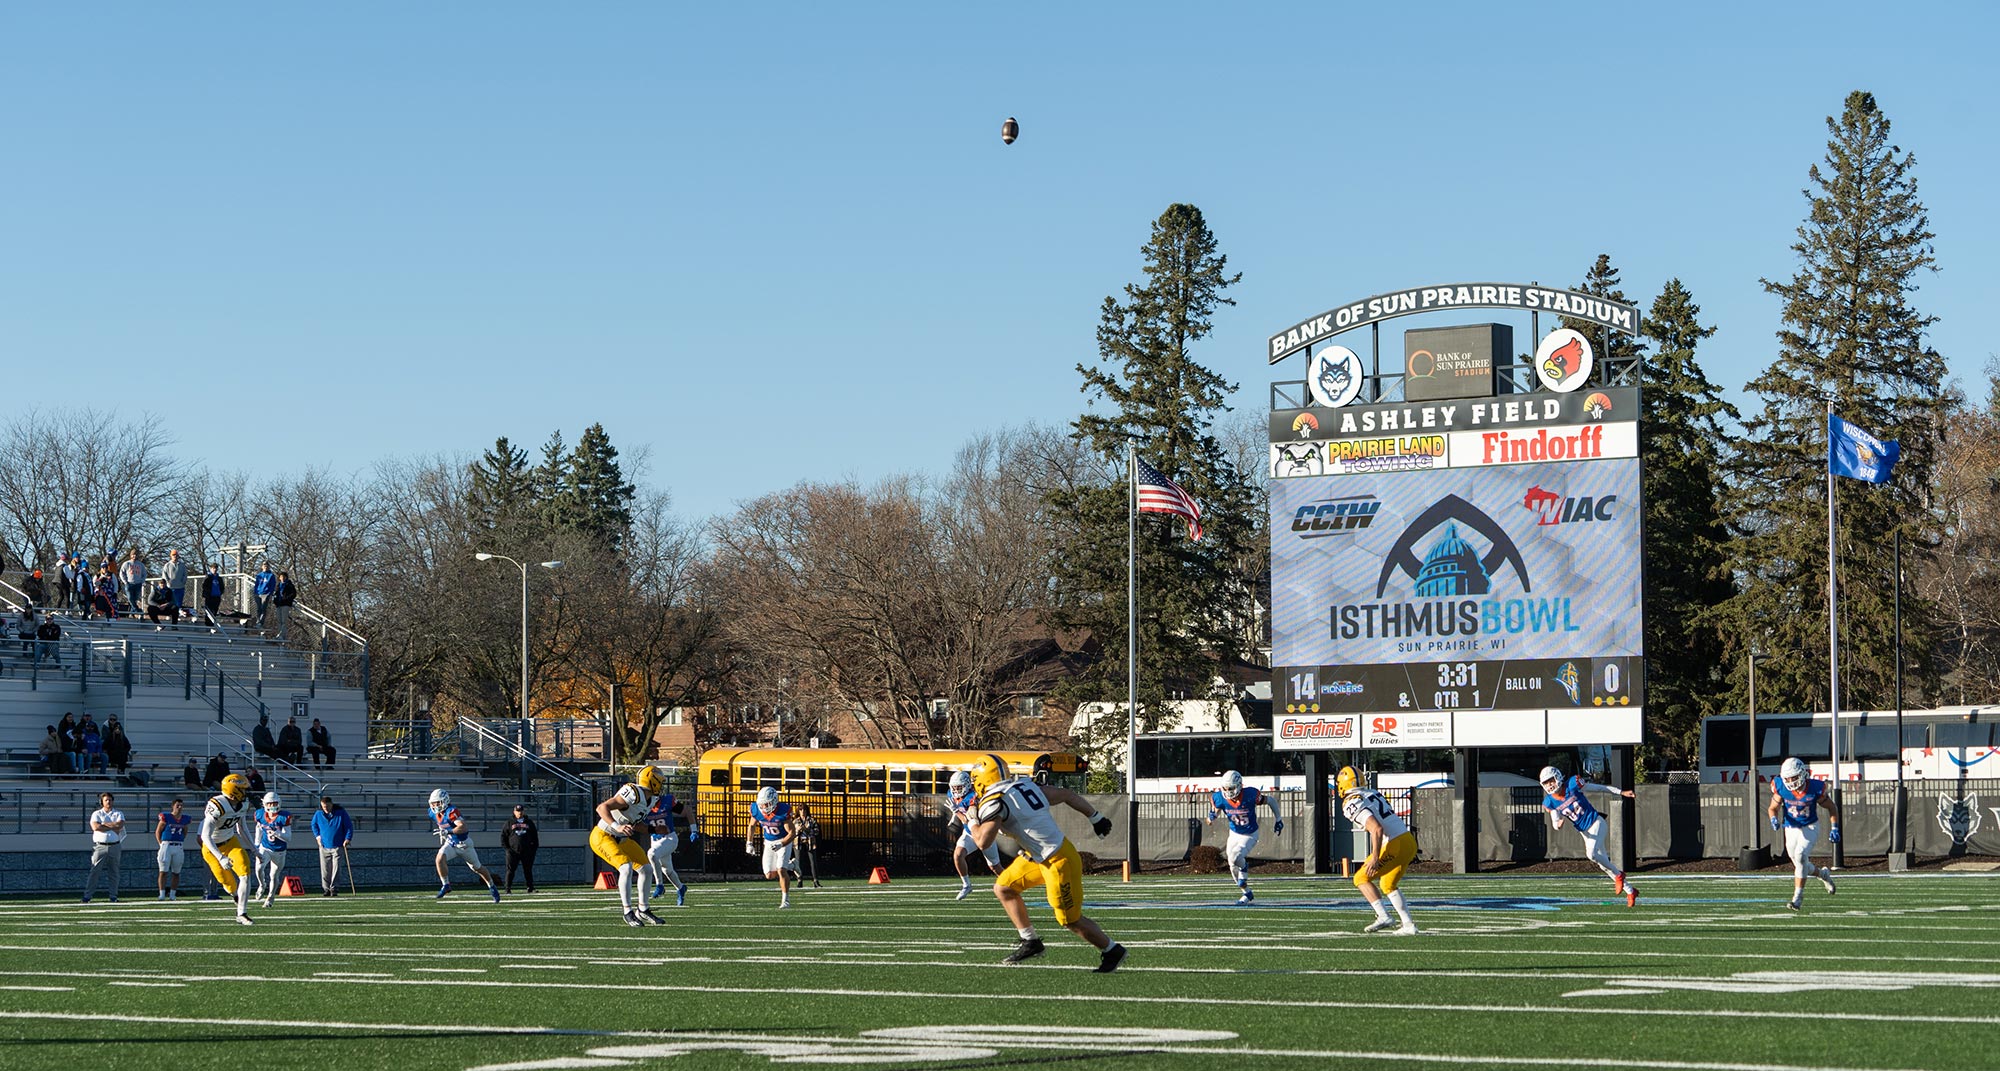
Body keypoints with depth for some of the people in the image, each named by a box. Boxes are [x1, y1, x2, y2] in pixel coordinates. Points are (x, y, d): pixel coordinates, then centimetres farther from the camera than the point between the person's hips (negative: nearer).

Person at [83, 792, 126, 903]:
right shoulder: (96, 814, 8)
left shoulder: (118, 814, 11)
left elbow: (120, 825, -9)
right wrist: (113, 828, -10)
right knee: (94, 872, -6)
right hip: (100, 846, -1)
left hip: (114, 846, 1)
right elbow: (95, 827, -11)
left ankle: (113, 897, 9)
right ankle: (87, 896, -7)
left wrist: (104, 824, -7)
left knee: (114, 873, 3)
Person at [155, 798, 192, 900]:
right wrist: (161, 844, -5)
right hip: (166, 845, -4)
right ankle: (162, 894, -2)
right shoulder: (166, 817, -5)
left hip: (179, 847, 4)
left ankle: (172, 894, 12)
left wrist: (181, 843, 10)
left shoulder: (185, 819, 8)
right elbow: (158, 832, 1)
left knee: (176, 872, 6)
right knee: (163, 871, -3)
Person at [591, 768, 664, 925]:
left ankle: (643, 910, 20)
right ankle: (628, 912, -13)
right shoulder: (633, 793, -26)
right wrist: (617, 827, -42)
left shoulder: (650, 800, 4)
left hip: (621, 839, 10)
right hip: (602, 836, -10)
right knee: (626, 868, -23)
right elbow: (602, 808, -31)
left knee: (646, 869, 7)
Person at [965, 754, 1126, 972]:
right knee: (1003, 888, 13)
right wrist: (1096, 818, 22)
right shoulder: (1026, 786, 6)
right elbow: (1067, 795, 11)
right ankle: (1030, 942, 20)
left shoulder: (994, 801, -16)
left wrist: (972, 822, -2)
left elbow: (983, 841, -23)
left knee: (1071, 920, 4)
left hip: (1058, 861, -9)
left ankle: (1112, 951, 20)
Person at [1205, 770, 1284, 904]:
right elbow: (1216, 809, -1)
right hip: (1234, 833, 5)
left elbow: (1270, 801, -13)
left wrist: (1278, 819, -3)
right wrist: (1212, 816, -26)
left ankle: (1244, 867, 11)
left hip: (1250, 835, -5)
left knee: (1234, 858, -26)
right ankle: (1247, 893, 34)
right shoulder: (1221, 798, -21)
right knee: (1233, 867, 11)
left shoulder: (1250, 795, -30)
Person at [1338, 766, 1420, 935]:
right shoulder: (1372, 793, 15)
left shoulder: (1352, 804, -11)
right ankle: (1409, 924, 16)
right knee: (1388, 885, 22)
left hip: (1394, 845, -8)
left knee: (1361, 878, 5)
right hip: (1409, 841, 8)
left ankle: (1382, 917, -5)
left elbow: (1377, 829, -21)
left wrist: (1375, 858, -18)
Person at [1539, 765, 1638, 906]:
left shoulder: (1572, 784, -16)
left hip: (1596, 822, -5)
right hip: (1585, 831, 5)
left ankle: (1618, 875, -4)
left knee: (1592, 853, -28)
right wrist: (1558, 824, -30)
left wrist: (1621, 792, -1)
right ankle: (1630, 891, 20)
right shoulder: (1550, 802, -4)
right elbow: (1554, 824, -4)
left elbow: (1598, 788, -6)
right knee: (1603, 862, 6)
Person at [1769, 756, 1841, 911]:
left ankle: (1797, 897, -19)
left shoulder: (1815, 788, -18)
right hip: (1791, 829, 3)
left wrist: (1834, 828, -9)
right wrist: (1774, 819, -20)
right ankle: (1823, 874, 42)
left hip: (1810, 828, -3)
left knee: (1800, 856, -24)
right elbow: (1773, 808, 1)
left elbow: (1832, 808, -2)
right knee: (1801, 865, 8)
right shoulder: (1781, 787, -14)